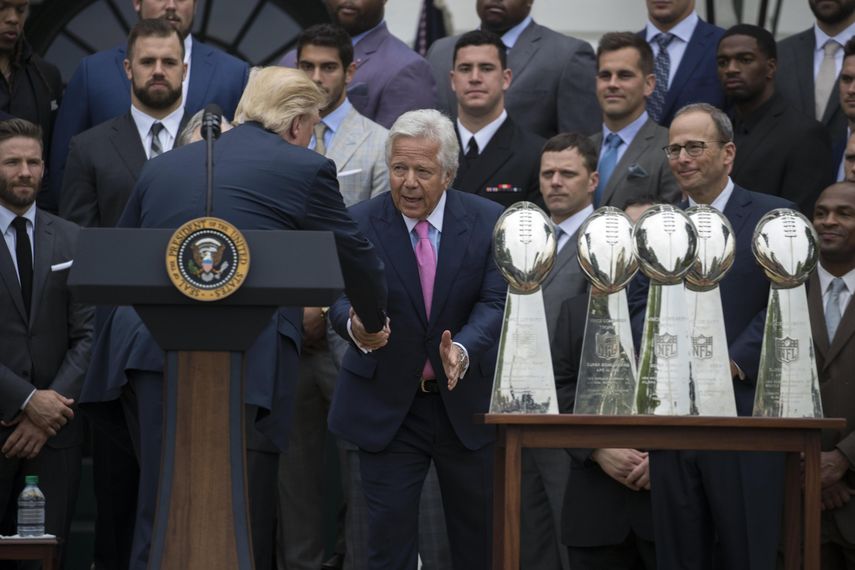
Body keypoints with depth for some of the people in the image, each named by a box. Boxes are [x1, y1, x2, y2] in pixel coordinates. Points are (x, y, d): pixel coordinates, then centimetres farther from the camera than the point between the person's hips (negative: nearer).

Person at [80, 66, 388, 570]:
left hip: (156, 352, 5)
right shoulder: (305, 169, 6)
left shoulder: (162, 167, 22)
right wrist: (376, 321, 34)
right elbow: (353, 253, 16)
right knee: (245, 525, 0)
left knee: (160, 519, 5)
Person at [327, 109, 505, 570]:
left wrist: (463, 350, -32)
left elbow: (495, 303, -12)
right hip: (386, 406, -1)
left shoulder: (487, 221, -5)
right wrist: (355, 325, -39)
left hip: (467, 405, 1)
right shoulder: (359, 224, -6)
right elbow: (341, 300, -14)